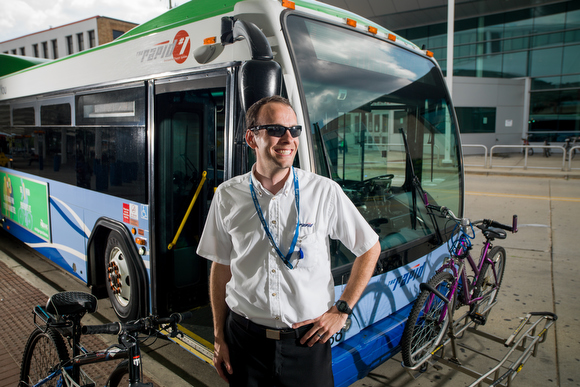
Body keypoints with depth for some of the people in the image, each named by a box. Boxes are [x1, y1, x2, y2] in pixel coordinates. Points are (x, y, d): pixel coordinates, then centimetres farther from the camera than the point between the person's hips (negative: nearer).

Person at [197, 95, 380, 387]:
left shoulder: (325, 192, -9)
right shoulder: (228, 196, -4)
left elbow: (370, 249, 3)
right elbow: (221, 267, 5)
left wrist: (342, 310, -1)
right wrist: (219, 338, 6)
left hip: (308, 340, -1)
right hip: (244, 338, 1)